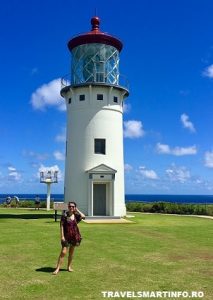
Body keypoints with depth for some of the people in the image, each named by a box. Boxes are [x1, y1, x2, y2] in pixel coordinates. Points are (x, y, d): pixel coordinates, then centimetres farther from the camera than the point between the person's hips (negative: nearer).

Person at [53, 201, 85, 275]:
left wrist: (77, 210, -6)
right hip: (66, 236, -4)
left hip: (74, 236, 4)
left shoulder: (76, 215, 3)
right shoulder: (65, 215, -7)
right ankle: (57, 268, -3)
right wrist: (62, 236, -14)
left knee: (71, 252, 13)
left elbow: (83, 216, -15)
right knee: (63, 252, -9)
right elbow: (61, 226, -9)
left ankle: (69, 267, 28)